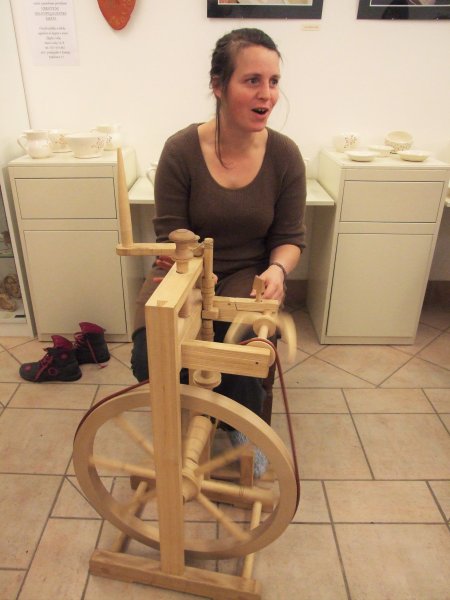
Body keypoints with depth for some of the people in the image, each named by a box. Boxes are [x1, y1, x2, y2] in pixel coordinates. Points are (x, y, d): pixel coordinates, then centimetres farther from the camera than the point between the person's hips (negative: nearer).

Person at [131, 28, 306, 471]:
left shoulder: (285, 155, -7)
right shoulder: (181, 149, -12)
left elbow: (290, 237, -1)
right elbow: (169, 234, -7)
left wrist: (278, 269, -24)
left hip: (248, 273, 1)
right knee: (149, 359, -23)